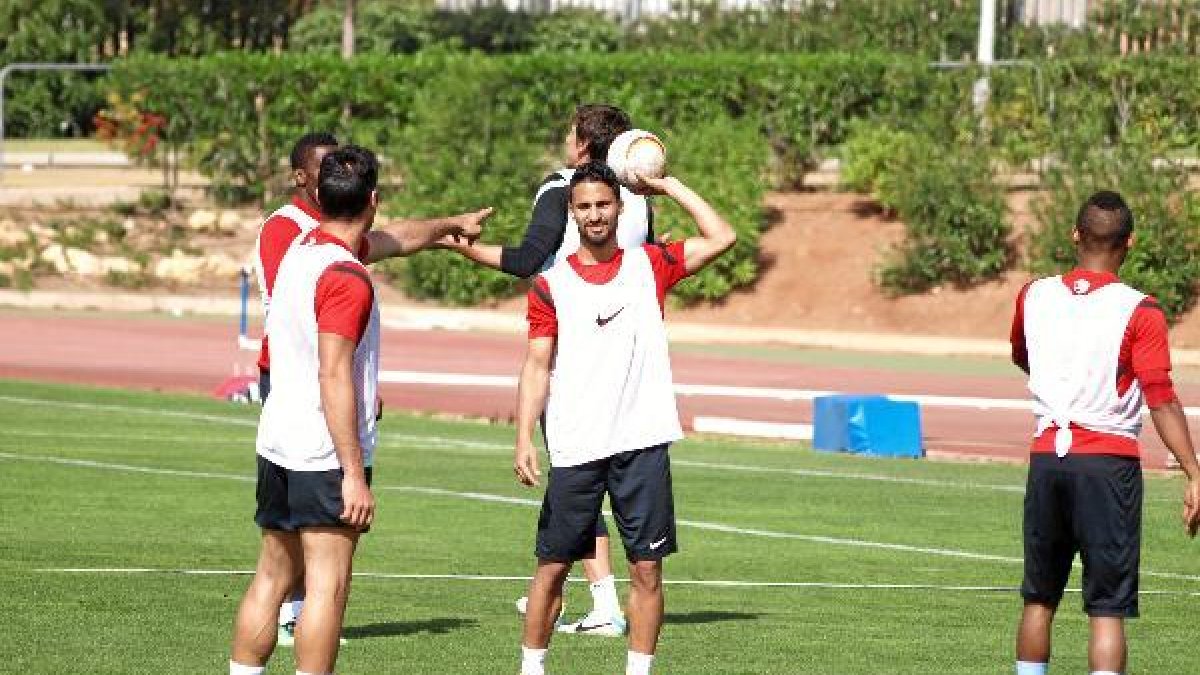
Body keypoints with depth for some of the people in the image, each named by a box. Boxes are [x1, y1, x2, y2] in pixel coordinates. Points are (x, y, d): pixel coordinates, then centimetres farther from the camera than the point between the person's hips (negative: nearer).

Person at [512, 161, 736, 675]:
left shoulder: (649, 265, 8)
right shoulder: (550, 285, 5)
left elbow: (721, 237, 2)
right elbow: (537, 366, 1)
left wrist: (668, 186, 5)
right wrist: (524, 439, -9)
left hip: (642, 443, 1)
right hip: (575, 449, -1)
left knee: (647, 568, 0)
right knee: (552, 566, 2)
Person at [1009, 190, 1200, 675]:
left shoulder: (1034, 296, 5)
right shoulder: (1138, 312, -9)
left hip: (1046, 457, 4)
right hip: (1109, 462, -4)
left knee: (1039, 598, 15)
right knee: (1108, 608, -3)